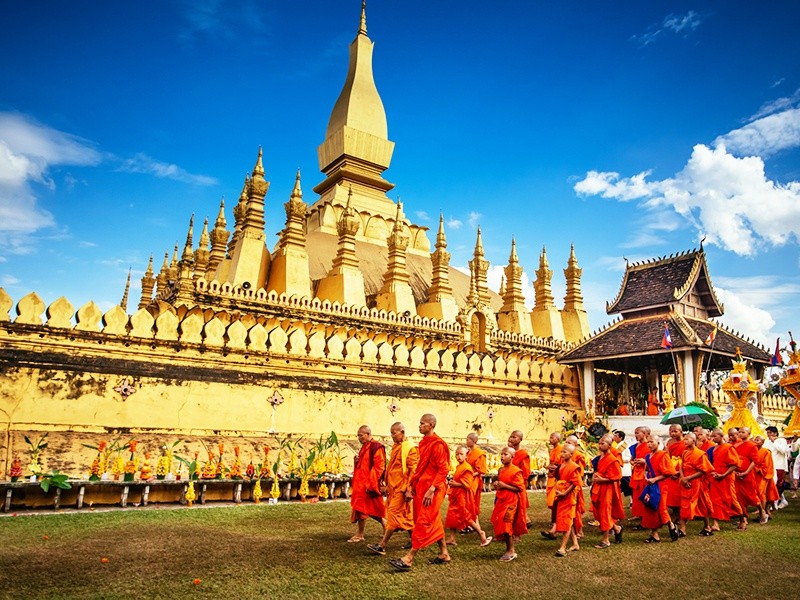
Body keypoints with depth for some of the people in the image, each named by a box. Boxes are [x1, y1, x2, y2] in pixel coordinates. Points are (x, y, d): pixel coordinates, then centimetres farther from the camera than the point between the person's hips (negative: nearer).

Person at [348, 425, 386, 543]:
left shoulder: (376, 447, -12)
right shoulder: (364, 447, 16)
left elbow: (379, 467, -18)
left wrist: (370, 484, -21)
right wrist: (356, 461, 3)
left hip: (369, 484, -9)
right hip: (360, 483, 9)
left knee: (361, 508, -6)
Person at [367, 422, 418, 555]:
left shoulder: (410, 448, -11)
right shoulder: (395, 447, 14)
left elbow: (413, 470, -15)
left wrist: (409, 488, -18)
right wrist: (388, 485, 19)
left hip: (401, 488, -9)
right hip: (393, 487, 9)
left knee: (393, 513, -8)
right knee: (405, 514, 14)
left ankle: (382, 546, -7)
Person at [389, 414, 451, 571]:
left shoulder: (437, 444, -14)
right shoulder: (423, 443, 13)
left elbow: (443, 469, -18)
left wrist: (432, 489, -23)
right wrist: (411, 486, 13)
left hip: (432, 489, -9)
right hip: (420, 487, 9)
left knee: (423, 523, -6)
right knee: (434, 522, 15)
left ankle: (408, 559, -6)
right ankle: (444, 554, 27)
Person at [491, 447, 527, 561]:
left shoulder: (516, 471, -14)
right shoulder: (501, 470, 10)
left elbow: (520, 488, -16)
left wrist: (504, 486, -21)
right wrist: (496, 485, 5)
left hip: (510, 502, -8)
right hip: (500, 501, 8)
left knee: (506, 525, -8)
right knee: (500, 525, 10)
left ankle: (511, 551, 5)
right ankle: (510, 548, 23)